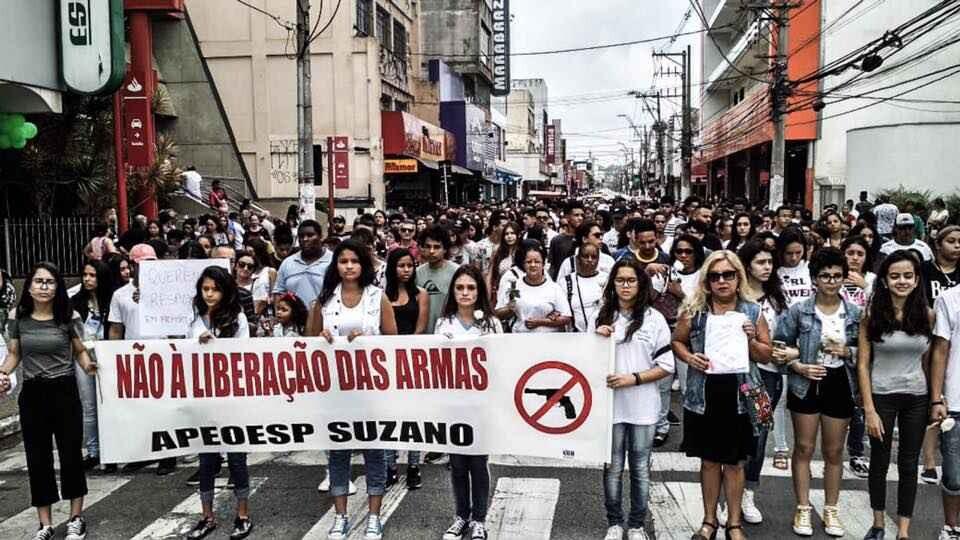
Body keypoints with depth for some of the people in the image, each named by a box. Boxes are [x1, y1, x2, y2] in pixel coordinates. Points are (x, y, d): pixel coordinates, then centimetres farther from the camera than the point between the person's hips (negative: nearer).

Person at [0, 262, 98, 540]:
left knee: (71, 454, 5)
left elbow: (80, 351, 3)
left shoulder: (68, 317, -4)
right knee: (37, 458, 8)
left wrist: (88, 366, -18)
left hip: (64, 392, -2)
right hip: (32, 394, 2)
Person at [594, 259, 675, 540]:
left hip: (643, 406, -1)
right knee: (612, 467, 8)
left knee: (640, 468, 10)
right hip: (610, 403, 1)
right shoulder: (600, 318, 4)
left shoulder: (654, 319, -1)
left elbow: (666, 366, -2)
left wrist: (634, 378, -14)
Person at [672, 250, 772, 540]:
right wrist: (689, 357, -11)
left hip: (739, 397, 0)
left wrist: (751, 340, -13)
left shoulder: (753, 311, 1)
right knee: (709, 460, 12)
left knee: (735, 462, 11)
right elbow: (678, 341, 9)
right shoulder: (693, 309, -1)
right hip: (703, 397, 0)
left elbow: (766, 355, 6)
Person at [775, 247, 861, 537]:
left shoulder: (855, 313, -2)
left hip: (839, 385, 2)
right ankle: (803, 508, 21)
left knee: (834, 451, 13)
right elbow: (780, 345, -2)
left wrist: (846, 352, -14)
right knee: (804, 448, 8)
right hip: (805, 385, -1)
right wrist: (798, 366, -15)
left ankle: (831, 510, 28)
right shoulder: (798, 310, -7)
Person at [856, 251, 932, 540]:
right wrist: (869, 410, -12)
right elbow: (863, 364, -9)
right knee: (880, 462, 12)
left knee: (909, 464, 10)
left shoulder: (927, 314, -2)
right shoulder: (872, 315, -9)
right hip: (882, 396, -2)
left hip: (917, 398, 2)